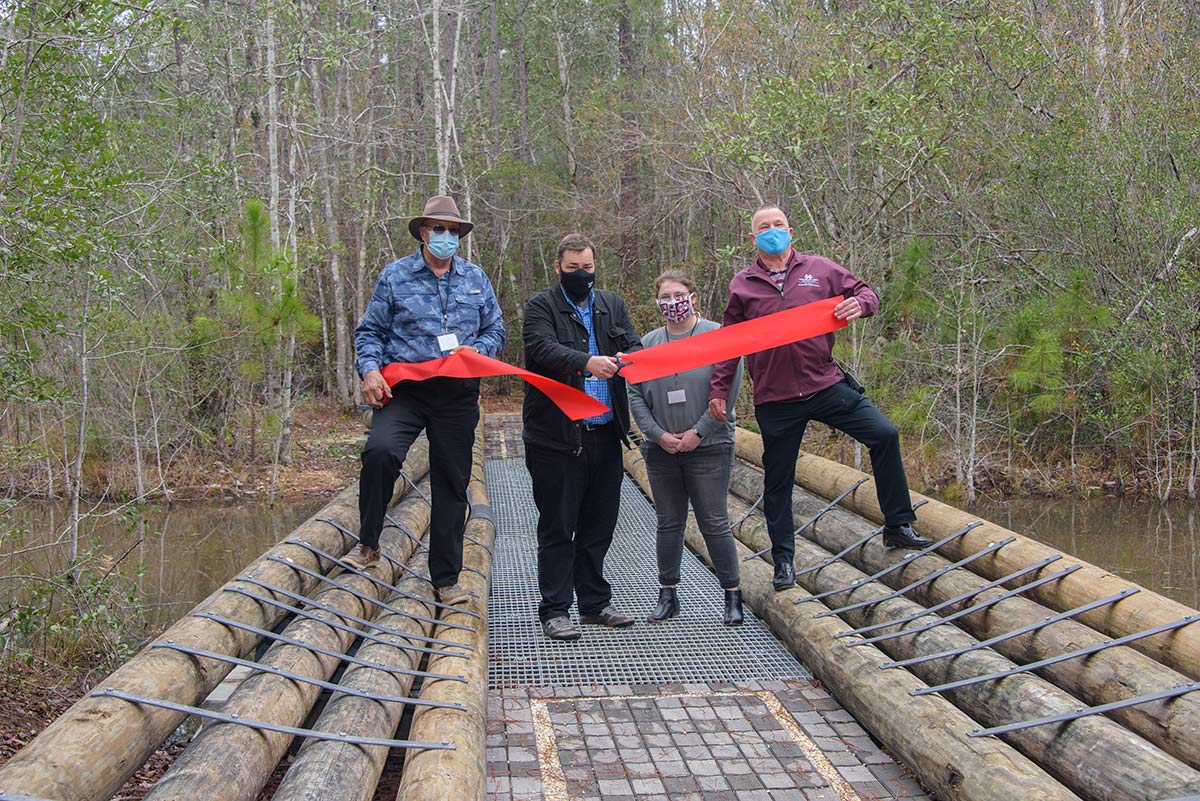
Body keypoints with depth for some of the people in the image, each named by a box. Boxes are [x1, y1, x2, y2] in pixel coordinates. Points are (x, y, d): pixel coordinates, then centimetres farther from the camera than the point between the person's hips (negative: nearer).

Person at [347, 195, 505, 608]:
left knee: (452, 483, 7)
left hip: (458, 395, 3)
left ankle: (446, 578, 19)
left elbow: (495, 330, 15)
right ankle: (367, 544, -11)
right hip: (405, 389, -3)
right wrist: (370, 369, -13)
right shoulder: (395, 275, 4)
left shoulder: (475, 278, 12)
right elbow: (370, 331, 5)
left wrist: (474, 351, -6)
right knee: (381, 450, -30)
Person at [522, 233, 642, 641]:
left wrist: (626, 358, -19)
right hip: (557, 436, -5)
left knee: (598, 526, 13)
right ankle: (554, 610, 7)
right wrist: (586, 362, -35)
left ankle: (594, 603, 25)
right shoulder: (541, 307, -1)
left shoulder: (612, 305, 16)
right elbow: (543, 348, -19)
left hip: (605, 435, 5)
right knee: (557, 528, 0)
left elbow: (634, 345, 6)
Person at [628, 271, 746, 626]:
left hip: (708, 447, -4)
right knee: (668, 523, 10)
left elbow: (730, 389, -10)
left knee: (714, 524, -2)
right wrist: (659, 434, -6)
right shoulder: (648, 343, 8)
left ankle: (732, 595, 9)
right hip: (661, 450, 4)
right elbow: (635, 395, 7)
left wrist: (698, 432, -12)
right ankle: (668, 594, 19)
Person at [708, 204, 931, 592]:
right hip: (774, 400, 0)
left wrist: (859, 303, -11)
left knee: (884, 433, -14)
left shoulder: (819, 269, 6)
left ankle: (898, 526, -2)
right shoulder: (741, 285, 6)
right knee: (777, 481, 7)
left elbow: (865, 291, 13)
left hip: (826, 386, 0)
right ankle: (783, 561, 22)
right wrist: (719, 389, 5)